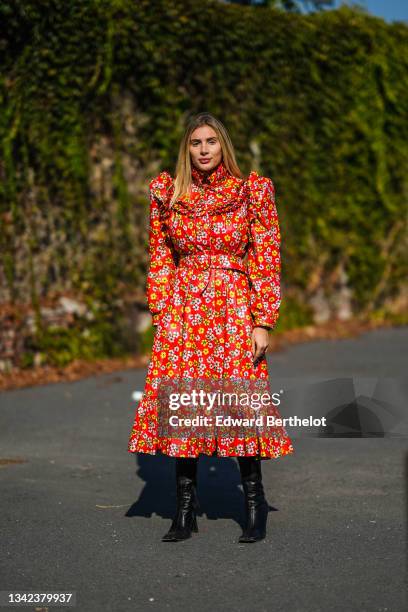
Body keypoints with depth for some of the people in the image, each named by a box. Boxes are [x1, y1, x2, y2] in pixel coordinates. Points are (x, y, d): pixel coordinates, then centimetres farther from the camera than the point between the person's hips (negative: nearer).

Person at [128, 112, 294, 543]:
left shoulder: (252, 191, 2)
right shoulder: (167, 193, 8)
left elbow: (267, 261, 0)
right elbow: (160, 260, 12)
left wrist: (263, 322, -7)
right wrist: (161, 314, 2)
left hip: (234, 310, -2)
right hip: (183, 311, 2)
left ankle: (254, 505, 9)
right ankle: (185, 511, 9)